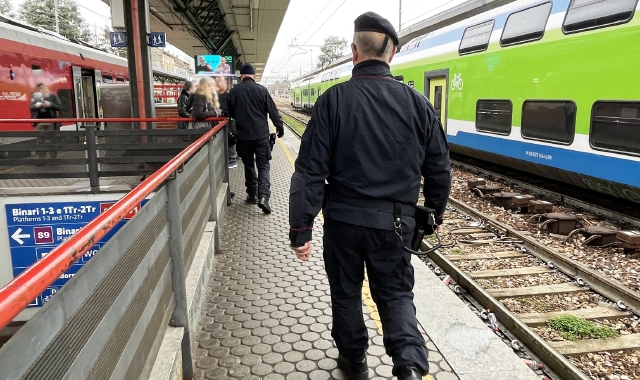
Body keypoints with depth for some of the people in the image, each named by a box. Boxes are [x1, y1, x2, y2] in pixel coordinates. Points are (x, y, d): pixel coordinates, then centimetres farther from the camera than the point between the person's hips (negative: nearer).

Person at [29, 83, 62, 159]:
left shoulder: (53, 96, 1)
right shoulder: (35, 96, 8)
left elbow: (60, 107, -2)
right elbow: (30, 107, 11)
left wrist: (50, 104, -17)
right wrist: (35, 106, -11)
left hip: (50, 122, -3)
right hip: (39, 122, 3)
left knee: (52, 141, 2)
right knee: (40, 141, 5)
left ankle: (53, 158, 8)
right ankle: (41, 159, 11)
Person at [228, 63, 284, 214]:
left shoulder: (234, 91, 0)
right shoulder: (261, 90, -6)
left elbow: (230, 113, 11)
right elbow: (272, 111, -3)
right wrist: (280, 127, 10)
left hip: (243, 135, 2)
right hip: (261, 135, -2)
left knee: (249, 165, 16)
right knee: (263, 166, 2)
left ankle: (252, 194, 21)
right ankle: (263, 196, -13)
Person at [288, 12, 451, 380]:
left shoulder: (334, 100, -10)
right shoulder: (417, 102, -3)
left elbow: (310, 171, -13)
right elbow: (439, 168, 3)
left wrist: (301, 229, -7)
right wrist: (436, 210, 20)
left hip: (344, 218, -1)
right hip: (395, 220, 2)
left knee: (346, 292, 18)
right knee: (396, 292, 18)